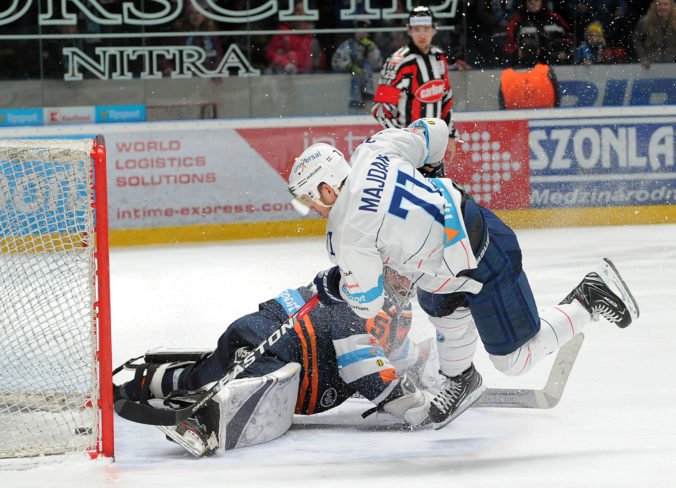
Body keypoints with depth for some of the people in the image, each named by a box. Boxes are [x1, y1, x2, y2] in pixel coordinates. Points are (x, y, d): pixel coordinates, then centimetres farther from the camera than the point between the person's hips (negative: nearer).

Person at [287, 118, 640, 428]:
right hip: (475, 220, 9)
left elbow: (367, 303, -7)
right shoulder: (371, 151, -2)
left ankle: (589, 300, 9)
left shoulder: (347, 235, -18)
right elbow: (433, 132, 10)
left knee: (514, 360, 8)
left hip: (481, 270, -9)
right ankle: (460, 380, 45)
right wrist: (423, 171, 30)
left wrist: (335, 287, 14)